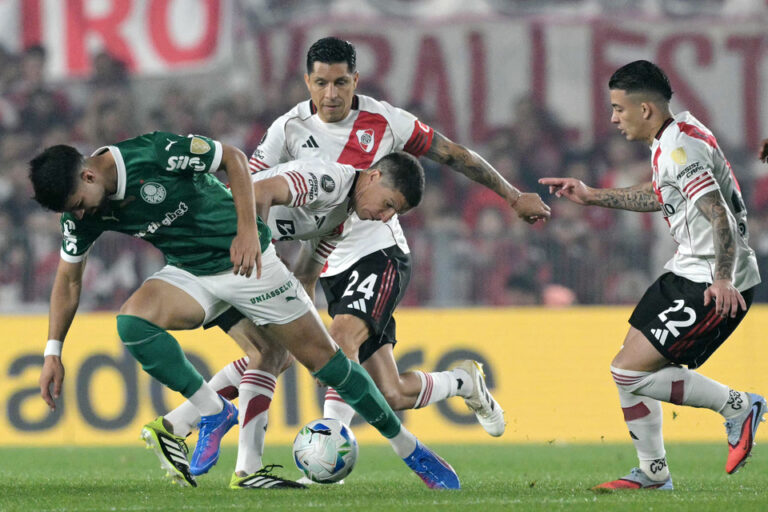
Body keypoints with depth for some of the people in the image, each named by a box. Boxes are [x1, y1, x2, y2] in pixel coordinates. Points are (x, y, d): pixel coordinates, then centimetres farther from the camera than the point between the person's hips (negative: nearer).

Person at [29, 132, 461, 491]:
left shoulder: (156, 153, -25)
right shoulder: (83, 214, -8)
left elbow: (233, 158, -14)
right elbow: (69, 279, 4)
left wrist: (248, 230, -21)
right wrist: (53, 350, -2)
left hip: (245, 260, -4)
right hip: (190, 275, 4)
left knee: (323, 358, -3)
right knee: (132, 320, -25)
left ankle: (409, 448, 11)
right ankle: (213, 412, -10)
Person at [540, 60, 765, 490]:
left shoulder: (679, 148, -20)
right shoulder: (669, 142, 11)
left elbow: (718, 214, -29)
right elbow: (658, 196, 31)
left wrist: (722, 279, -37)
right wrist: (592, 196, 32)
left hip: (715, 287, -10)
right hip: (687, 273, 10)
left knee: (630, 371, -13)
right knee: (632, 367, 13)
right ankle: (654, 474, 24)